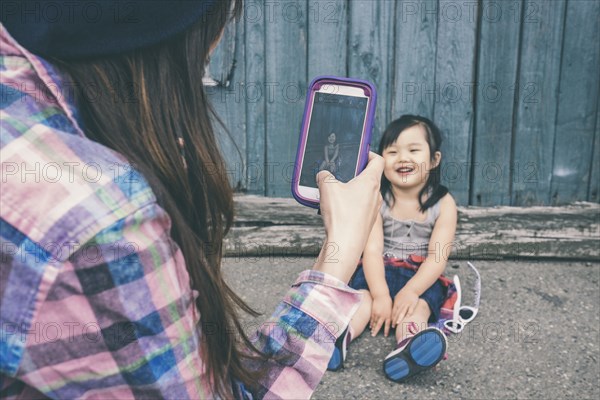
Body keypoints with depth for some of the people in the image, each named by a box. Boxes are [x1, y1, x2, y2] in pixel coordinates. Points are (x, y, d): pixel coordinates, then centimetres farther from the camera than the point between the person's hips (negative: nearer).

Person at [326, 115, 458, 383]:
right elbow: (372, 250, -12)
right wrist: (381, 295, -26)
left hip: (421, 278, -1)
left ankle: (410, 342, -63)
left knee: (416, 307, -31)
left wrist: (410, 291, -25)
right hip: (380, 273, 1)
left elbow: (437, 256, -10)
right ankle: (340, 334, -57)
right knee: (363, 296, -29)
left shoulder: (443, 203, -2)